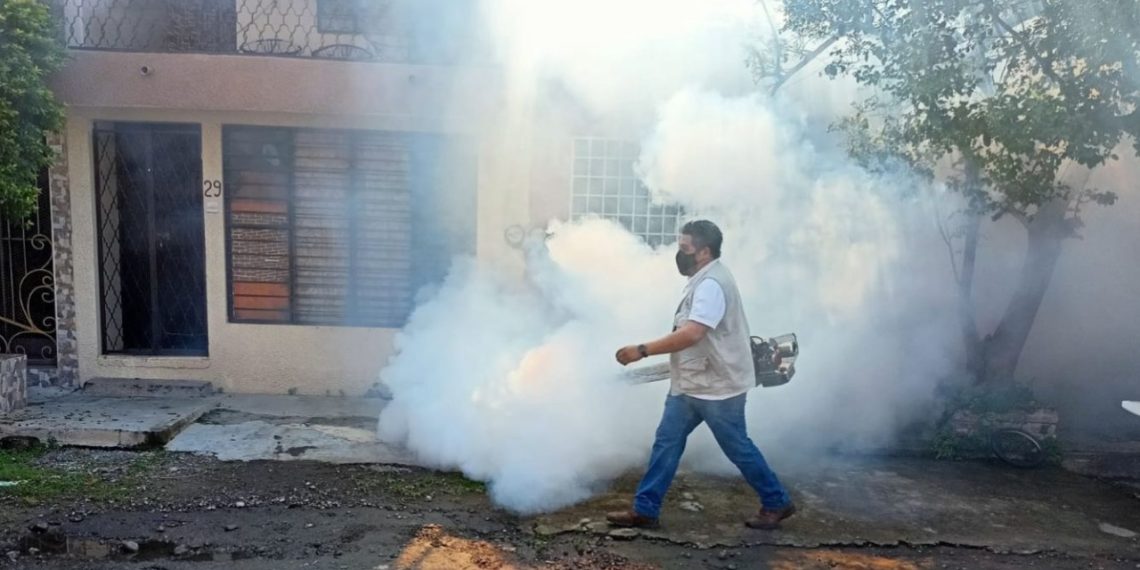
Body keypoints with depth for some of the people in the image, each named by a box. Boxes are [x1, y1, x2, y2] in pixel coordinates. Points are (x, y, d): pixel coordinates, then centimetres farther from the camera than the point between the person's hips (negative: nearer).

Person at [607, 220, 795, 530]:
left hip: (718, 387, -10)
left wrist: (642, 350, -31)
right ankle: (645, 510, 13)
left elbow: (691, 334, -33)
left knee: (737, 448, 6)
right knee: (667, 441, 7)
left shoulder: (712, 284, -23)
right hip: (691, 384, 10)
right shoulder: (703, 281, 11)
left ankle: (776, 503, 26)